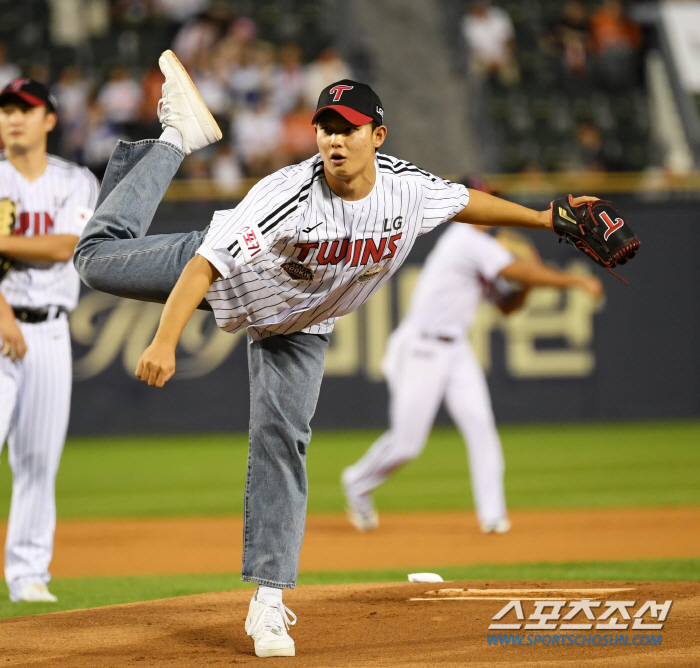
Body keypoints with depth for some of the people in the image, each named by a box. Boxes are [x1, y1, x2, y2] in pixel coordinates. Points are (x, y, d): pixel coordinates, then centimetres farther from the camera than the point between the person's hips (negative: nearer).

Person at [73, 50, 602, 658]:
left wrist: (546, 220, 5)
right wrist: (165, 341, -55)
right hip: (232, 276, -2)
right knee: (100, 255, 2)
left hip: (300, 325, 2)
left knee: (283, 443, -6)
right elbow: (207, 263, -45)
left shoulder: (408, 190, -24)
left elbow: (466, 202, -1)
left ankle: (269, 600, -1)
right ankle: (181, 136, 19)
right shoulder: (290, 194, -40)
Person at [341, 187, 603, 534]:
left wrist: (526, 286, -3)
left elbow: (507, 304, 17)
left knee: (479, 424, -9)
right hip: (421, 348, -9)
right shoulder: (467, 241, -15)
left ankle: (492, 514, -14)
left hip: (456, 349, 9)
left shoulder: (480, 247, 14)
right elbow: (521, 272, -23)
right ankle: (358, 483, 22)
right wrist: (576, 281, -18)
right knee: (406, 442, -5)